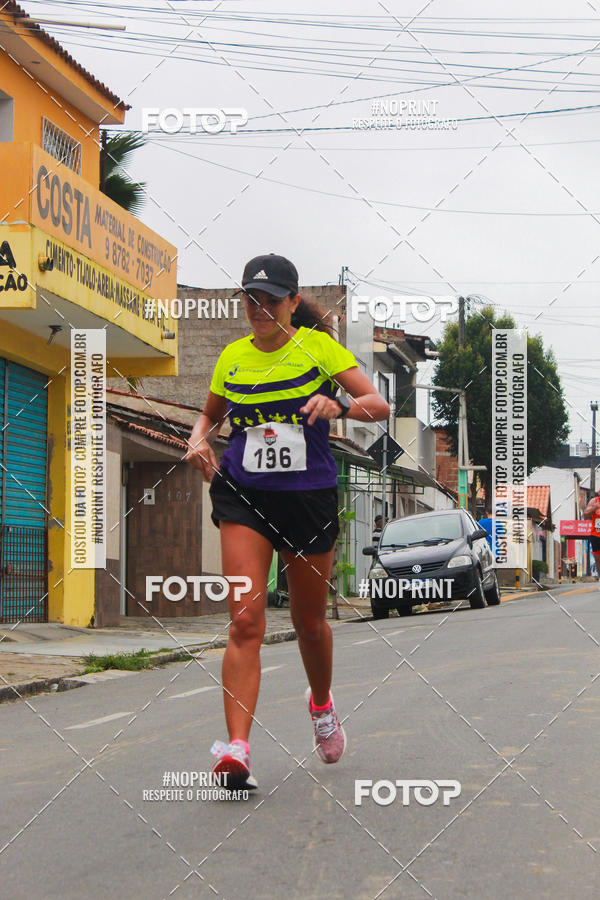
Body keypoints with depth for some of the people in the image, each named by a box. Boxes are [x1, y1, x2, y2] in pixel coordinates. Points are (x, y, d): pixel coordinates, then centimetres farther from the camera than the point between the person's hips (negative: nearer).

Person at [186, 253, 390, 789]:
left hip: (309, 498, -1)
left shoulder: (319, 346, -1)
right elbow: (210, 414, 25)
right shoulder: (232, 357, 8)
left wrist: (339, 406, -28)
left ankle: (321, 703, 45)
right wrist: (200, 440, 2)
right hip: (244, 497, 1)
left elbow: (380, 406, -8)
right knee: (246, 621, -15)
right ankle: (237, 749, -21)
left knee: (310, 622, 14)